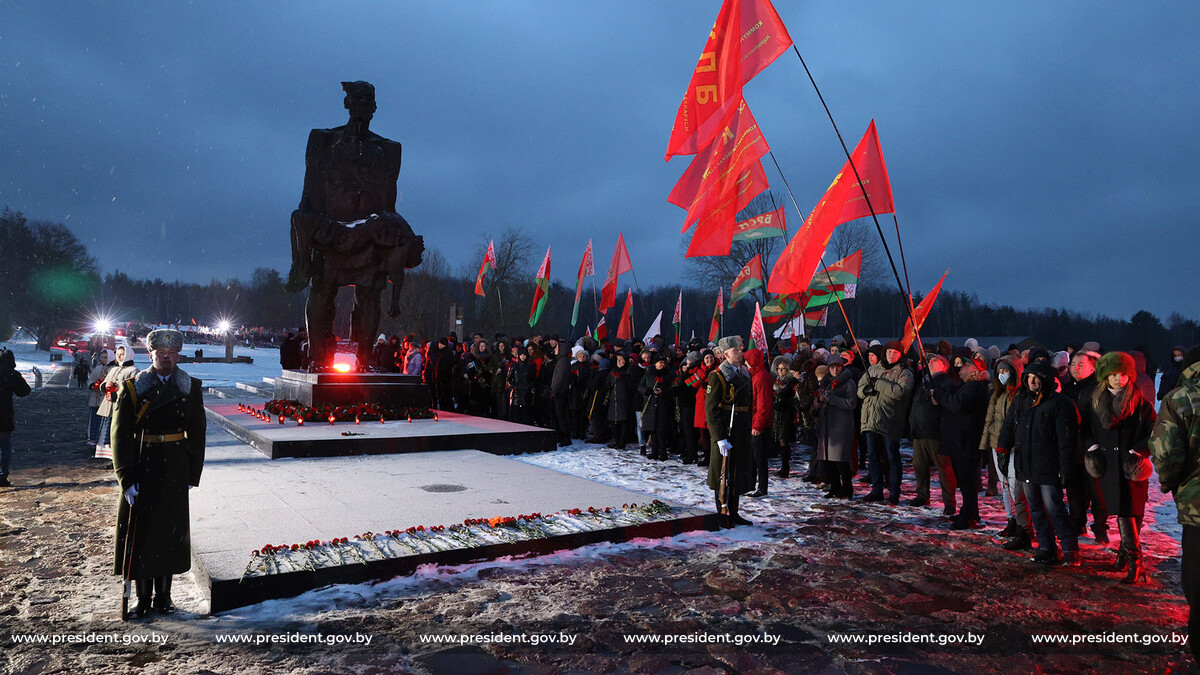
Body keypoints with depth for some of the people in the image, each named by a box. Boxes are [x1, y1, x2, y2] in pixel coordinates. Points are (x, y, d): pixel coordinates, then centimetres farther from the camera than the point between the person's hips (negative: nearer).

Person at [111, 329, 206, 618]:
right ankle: (143, 598, 18)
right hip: (141, 468, -1)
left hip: (175, 470, 1)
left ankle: (163, 594, 23)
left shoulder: (191, 388, 3)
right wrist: (126, 479, -10)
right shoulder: (133, 387, -2)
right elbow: (120, 435, -4)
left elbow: (197, 433, 5)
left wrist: (193, 475, 1)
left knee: (171, 529, 8)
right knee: (140, 530, 4)